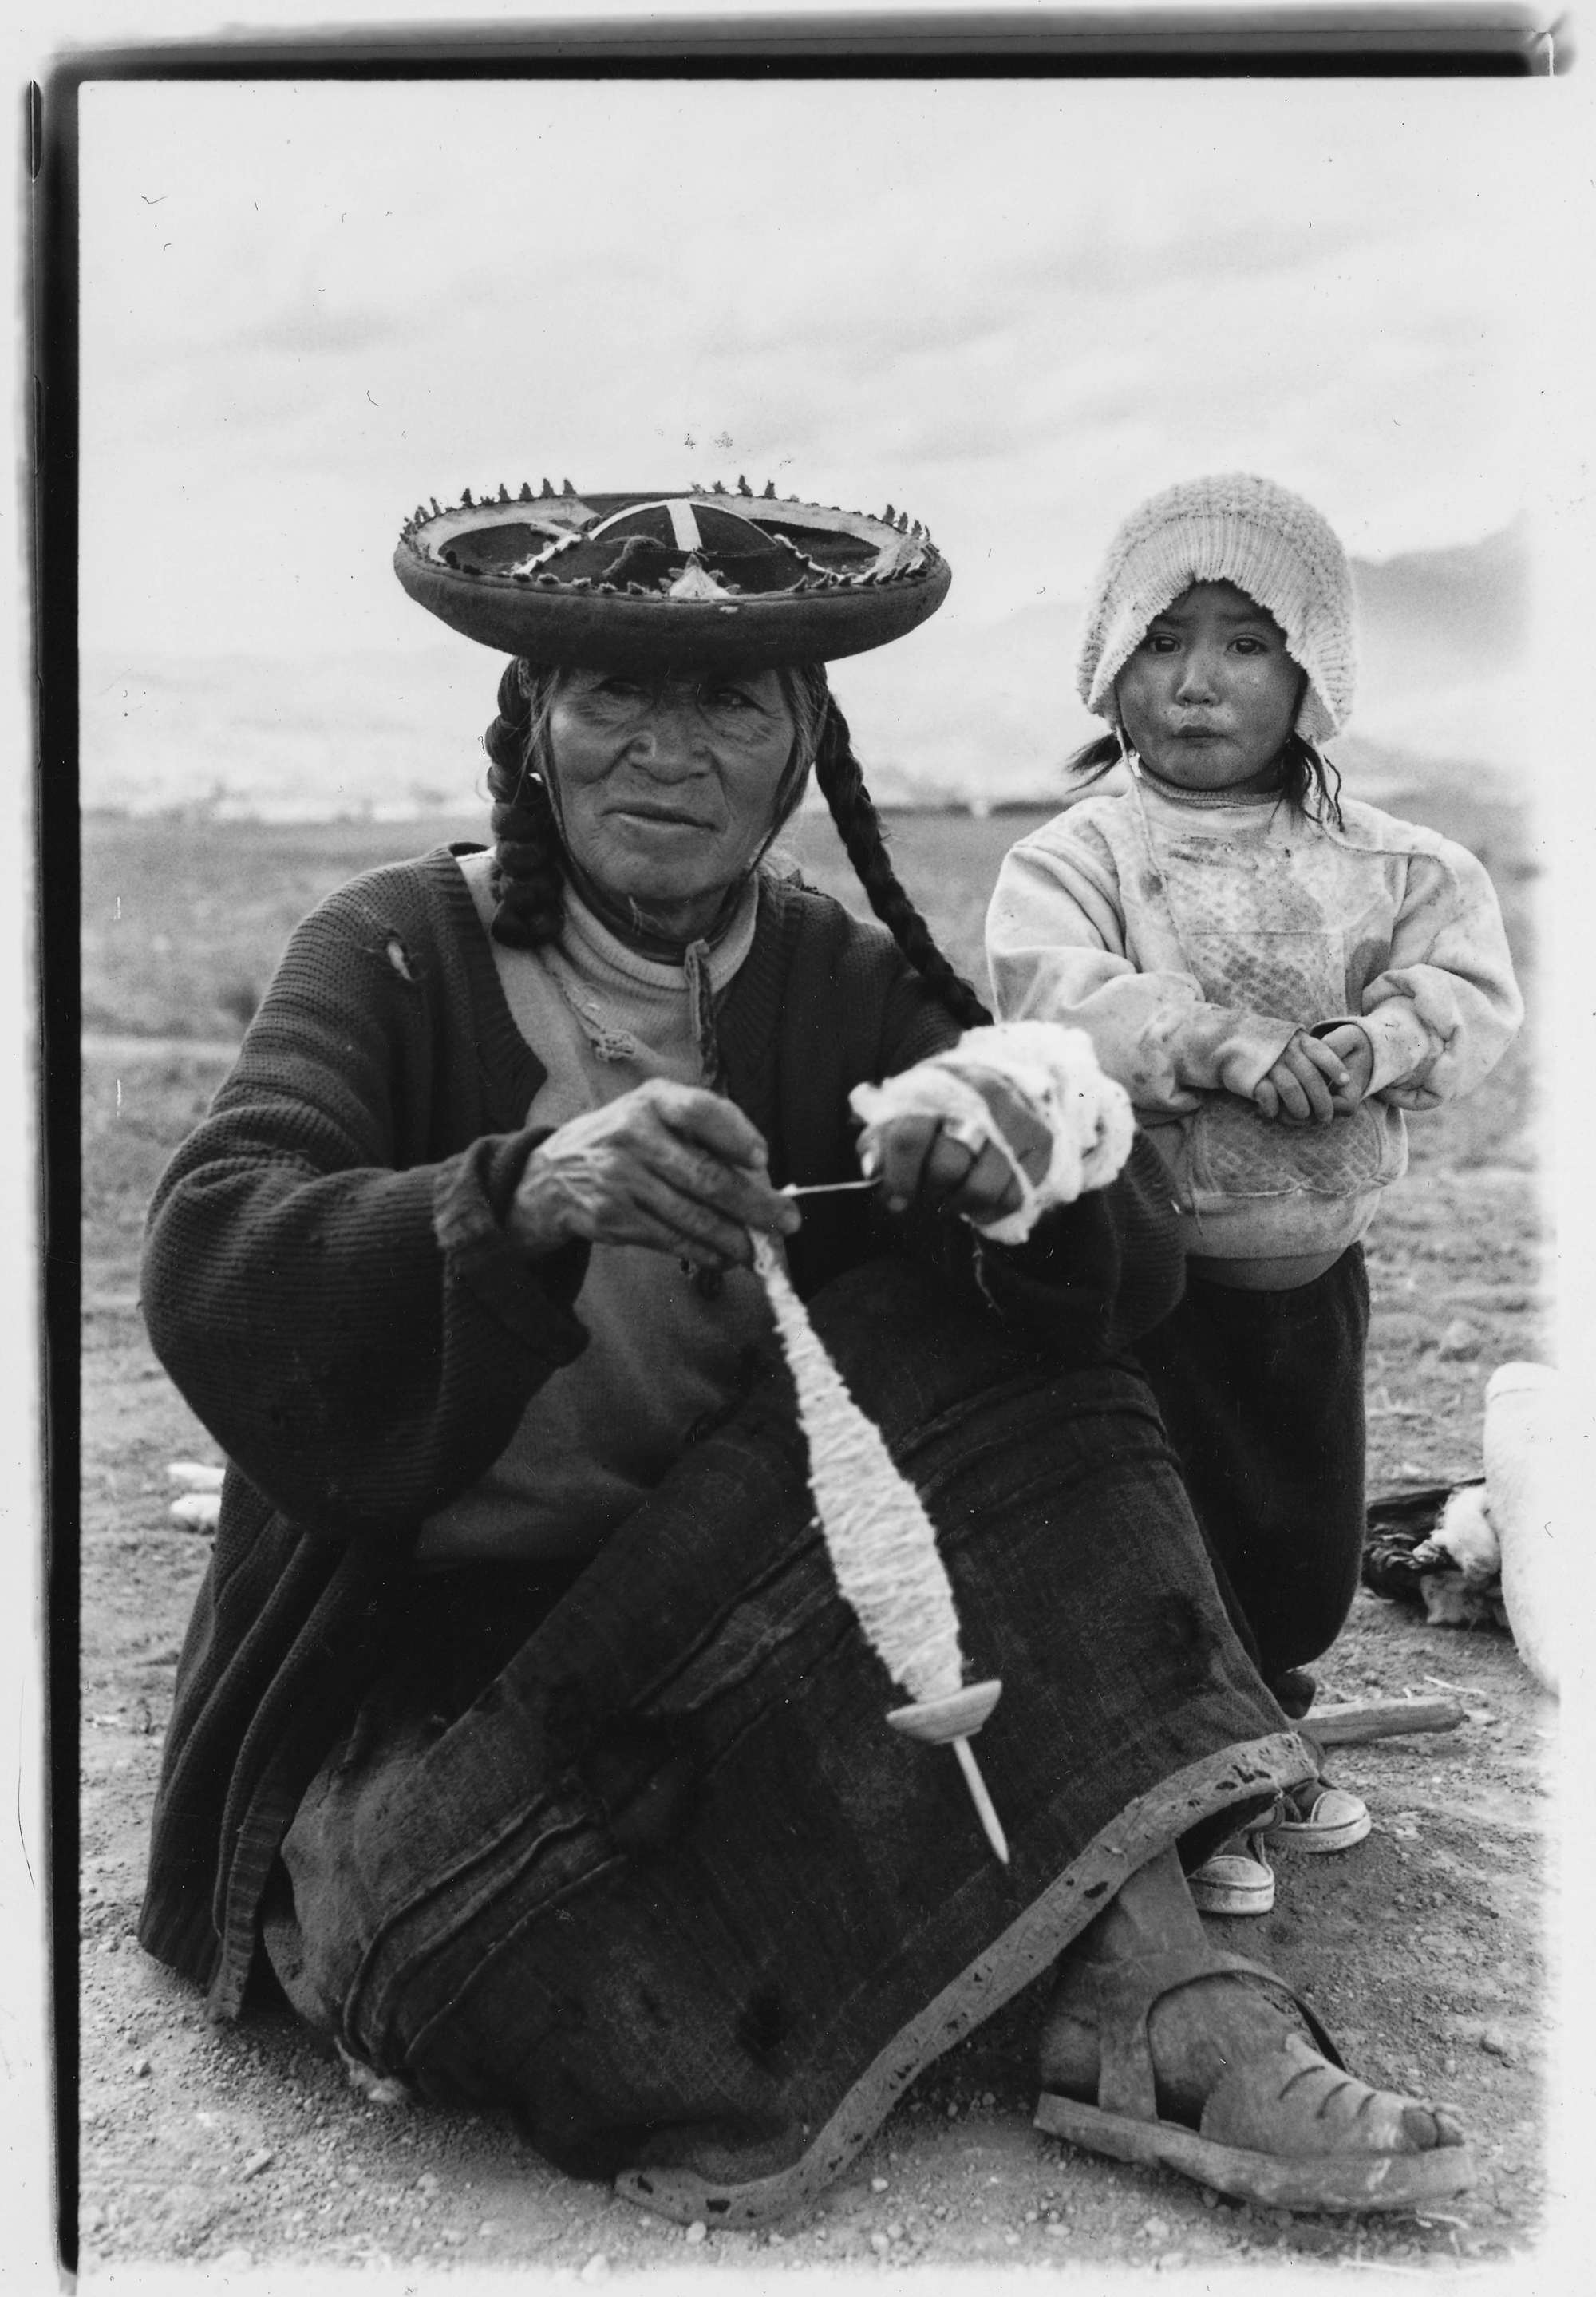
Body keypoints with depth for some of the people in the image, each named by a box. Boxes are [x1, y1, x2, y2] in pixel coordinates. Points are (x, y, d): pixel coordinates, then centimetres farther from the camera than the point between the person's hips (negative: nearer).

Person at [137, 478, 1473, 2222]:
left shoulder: (846, 985, 1)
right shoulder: (396, 954, -8)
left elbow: (1133, 1264, -10)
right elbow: (199, 1266, -25)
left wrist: (1013, 1172, -34)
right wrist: (523, 1194, -44)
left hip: (743, 1624, 3)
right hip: (422, 1662, -2)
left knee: (1002, 1364, -18)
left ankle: (1149, 1994, -23)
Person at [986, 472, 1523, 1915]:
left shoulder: (1383, 864, 2)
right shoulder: (1078, 856, -10)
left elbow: (1473, 986, -6)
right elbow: (1054, 993, -26)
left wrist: (1372, 1043, -25)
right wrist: (1229, 1048, -34)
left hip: (1315, 1268, 5)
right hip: (1148, 1272, -4)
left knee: (1314, 1539, 19)